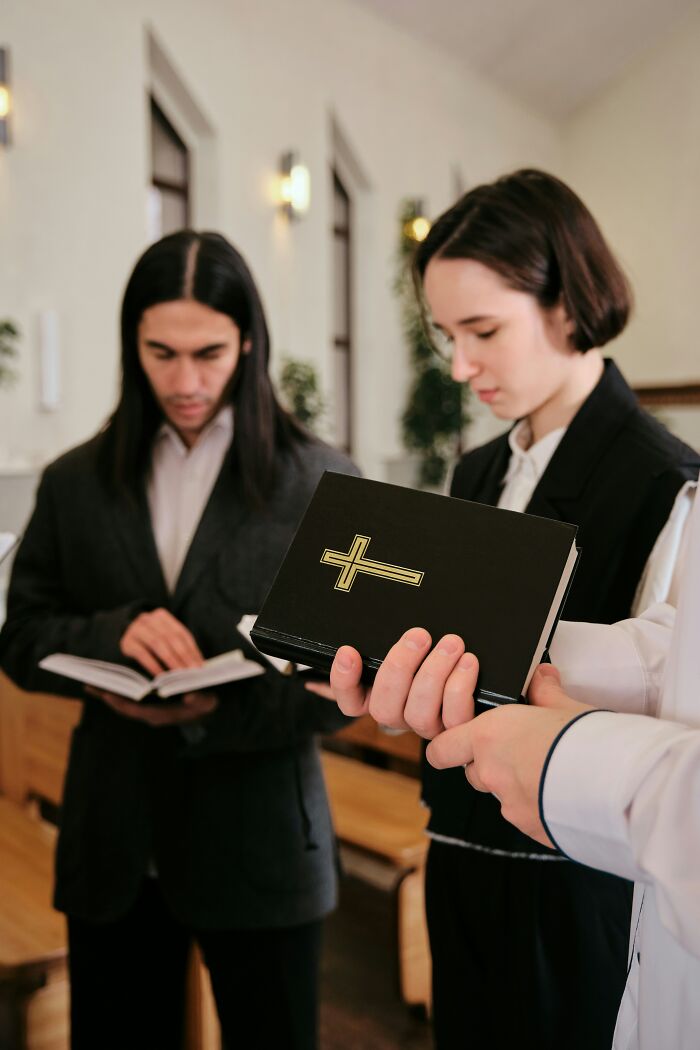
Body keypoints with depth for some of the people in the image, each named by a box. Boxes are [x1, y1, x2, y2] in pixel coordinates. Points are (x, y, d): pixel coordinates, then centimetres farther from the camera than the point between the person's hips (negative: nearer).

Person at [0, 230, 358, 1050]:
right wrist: (114, 635, -16)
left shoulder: (319, 481, -5)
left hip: (258, 838, -2)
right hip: (113, 843, 3)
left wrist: (218, 713, -21)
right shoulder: (76, 483, 5)